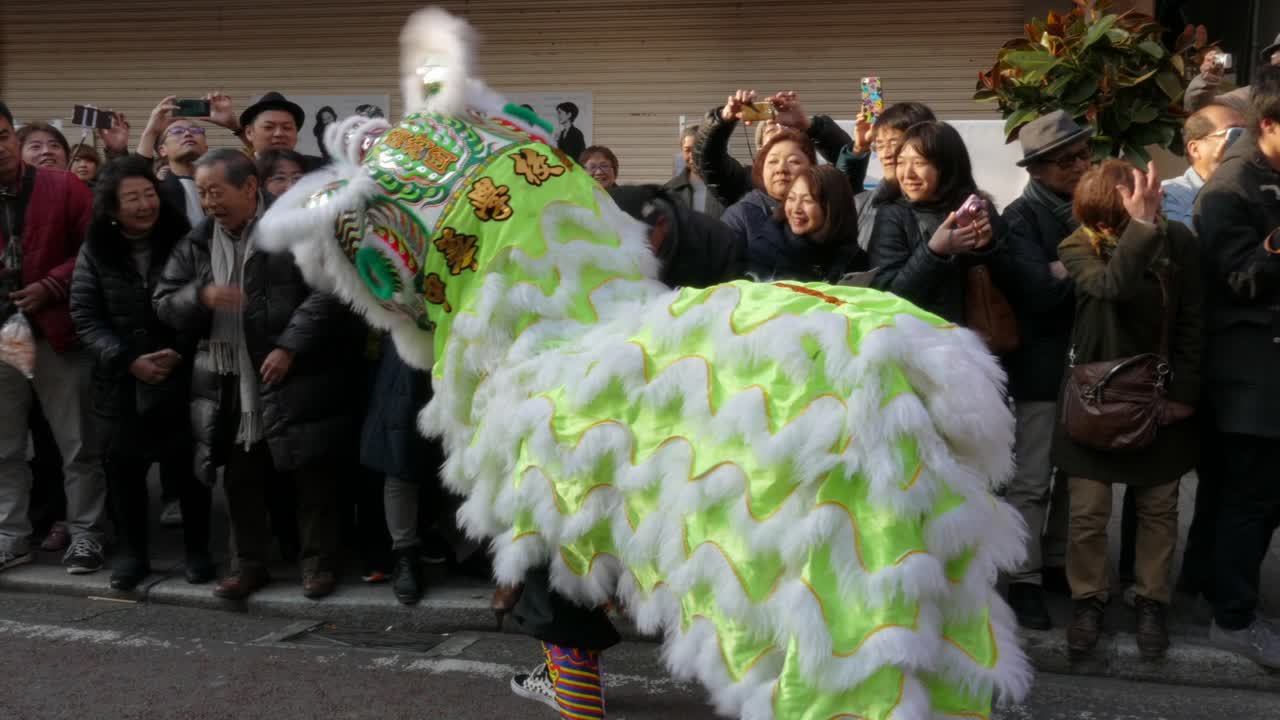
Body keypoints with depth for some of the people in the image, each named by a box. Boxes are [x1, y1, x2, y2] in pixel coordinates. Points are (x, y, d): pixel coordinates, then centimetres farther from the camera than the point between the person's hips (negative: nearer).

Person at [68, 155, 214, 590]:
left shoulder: (183, 241, -2)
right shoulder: (95, 251, 3)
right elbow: (84, 316, -1)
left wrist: (180, 352, -14)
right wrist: (128, 359, -12)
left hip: (181, 378, -2)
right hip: (122, 383, 2)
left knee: (187, 467, 2)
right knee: (125, 468, 7)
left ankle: (197, 550, 17)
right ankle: (131, 553, 22)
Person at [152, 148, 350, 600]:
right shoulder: (196, 243, 11)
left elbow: (325, 291, -11)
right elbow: (164, 304, 9)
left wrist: (289, 347, -18)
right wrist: (202, 296, -13)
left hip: (295, 378, -4)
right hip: (230, 384, 5)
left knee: (311, 472, 2)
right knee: (241, 477, 11)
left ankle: (319, 561, 16)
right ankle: (249, 563, 25)